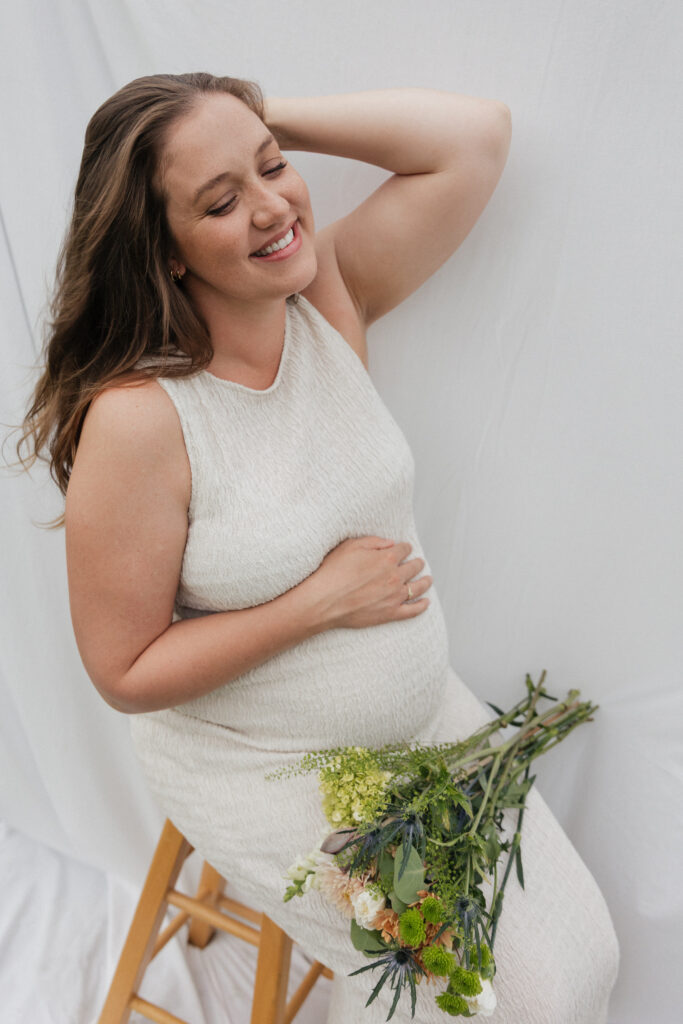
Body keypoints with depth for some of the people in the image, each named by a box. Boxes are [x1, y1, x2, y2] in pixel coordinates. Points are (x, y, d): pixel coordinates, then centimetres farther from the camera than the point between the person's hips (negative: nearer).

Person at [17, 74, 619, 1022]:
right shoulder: (138, 419, -23)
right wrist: (321, 600, -20)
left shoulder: (331, 294, -7)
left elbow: (477, 135, -12)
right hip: (262, 768, -4)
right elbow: (126, 675, -17)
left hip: (426, 717, 5)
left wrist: (268, 123, -14)